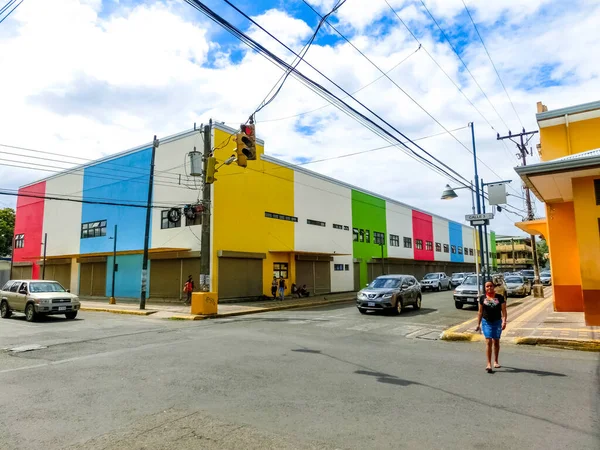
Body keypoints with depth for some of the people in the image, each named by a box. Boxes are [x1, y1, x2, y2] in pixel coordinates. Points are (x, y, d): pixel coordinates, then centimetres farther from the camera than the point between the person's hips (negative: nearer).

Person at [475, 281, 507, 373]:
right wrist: (478, 324, 5)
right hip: (486, 322, -1)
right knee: (488, 342, -9)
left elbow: (503, 310, -5)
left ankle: (495, 361, 32)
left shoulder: (500, 297, -2)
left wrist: (504, 321, -19)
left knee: (496, 342, 14)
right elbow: (480, 312, 7)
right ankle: (489, 364, -8)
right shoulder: (482, 298, 2)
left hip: (497, 322, 1)